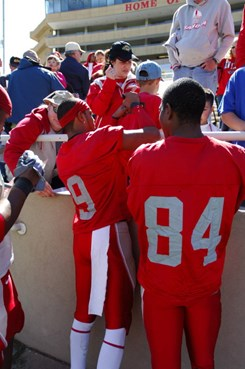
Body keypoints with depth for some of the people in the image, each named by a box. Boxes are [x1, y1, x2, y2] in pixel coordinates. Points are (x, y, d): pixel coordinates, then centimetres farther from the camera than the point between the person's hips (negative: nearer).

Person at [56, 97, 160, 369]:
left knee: (84, 311, 19)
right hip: (108, 235, -8)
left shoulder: (62, 156, 10)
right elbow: (152, 135, -17)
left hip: (82, 236, 8)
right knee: (118, 317, 0)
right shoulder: (99, 139, -12)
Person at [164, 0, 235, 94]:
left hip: (205, 67, -4)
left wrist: (215, 60, -6)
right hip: (181, 68, 4)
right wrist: (174, 62, 12)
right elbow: (172, 38, 23)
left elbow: (228, 36, 5)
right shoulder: (181, 11, 15)